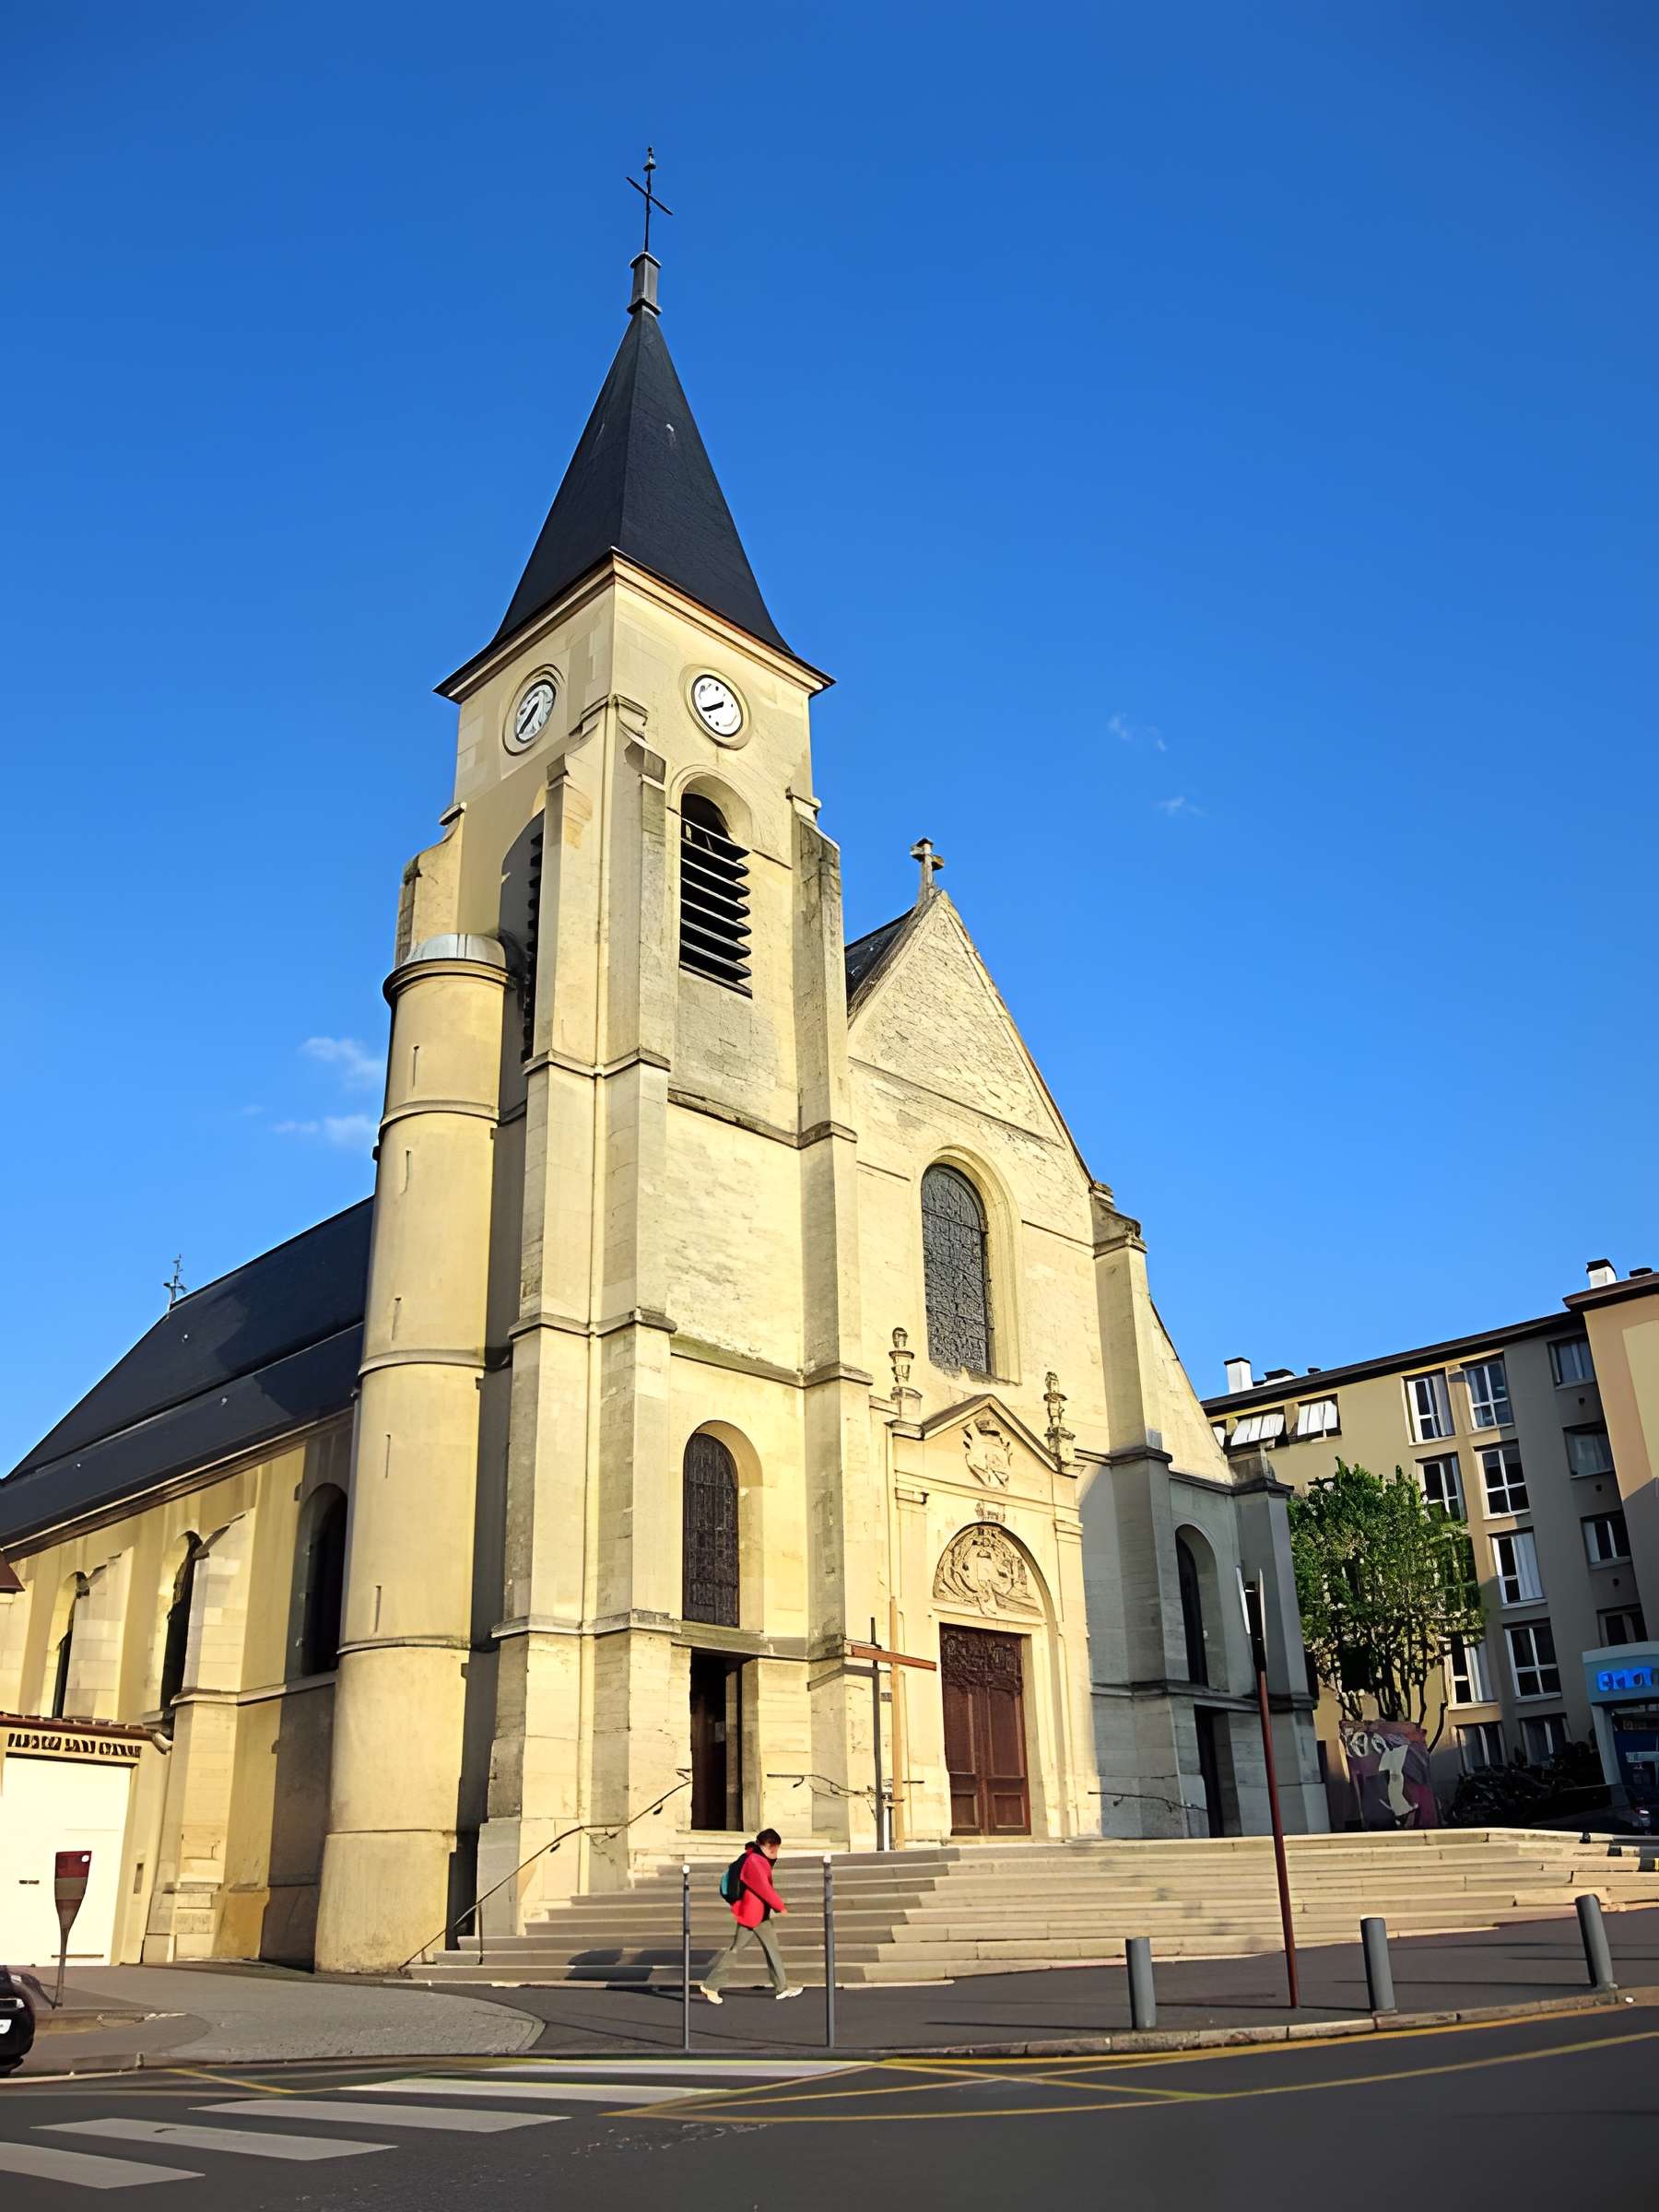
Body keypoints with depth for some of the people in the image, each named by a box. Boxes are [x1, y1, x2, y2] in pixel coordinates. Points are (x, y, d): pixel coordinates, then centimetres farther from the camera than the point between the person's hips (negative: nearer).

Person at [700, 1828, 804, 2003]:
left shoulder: (760, 1859, 12)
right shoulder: (753, 1861, -21)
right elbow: (764, 1889, -20)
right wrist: (781, 1906, -11)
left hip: (759, 1913, 10)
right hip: (748, 1913, -10)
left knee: (771, 1947, 10)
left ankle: (781, 1987, 14)